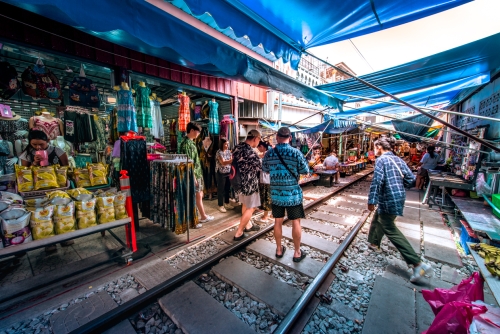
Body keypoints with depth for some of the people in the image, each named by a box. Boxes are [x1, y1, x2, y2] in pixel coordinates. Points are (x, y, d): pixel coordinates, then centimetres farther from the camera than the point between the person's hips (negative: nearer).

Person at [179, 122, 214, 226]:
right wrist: (193, 176, -21)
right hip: (193, 175, -10)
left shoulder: (191, 142, 15)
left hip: (197, 174, 10)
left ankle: (203, 216, 29)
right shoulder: (186, 143, -15)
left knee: (199, 196, 16)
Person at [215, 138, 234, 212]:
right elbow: (223, 163, -23)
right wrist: (233, 160, -32)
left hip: (228, 173, 6)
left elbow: (231, 161, 5)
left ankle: (226, 203, 30)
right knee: (221, 189, 4)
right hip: (221, 173, -6)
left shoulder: (229, 151, 6)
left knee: (227, 188, 14)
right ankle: (221, 205, 16)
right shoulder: (219, 152, -13)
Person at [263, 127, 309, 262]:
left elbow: (265, 169, 12)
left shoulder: (269, 153, -4)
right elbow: (305, 171, -3)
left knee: (278, 222, 15)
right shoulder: (296, 152, -13)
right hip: (293, 194, -2)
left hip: (276, 194, 3)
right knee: (296, 223, 12)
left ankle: (279, 249, 31)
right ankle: (297, 252, 26)